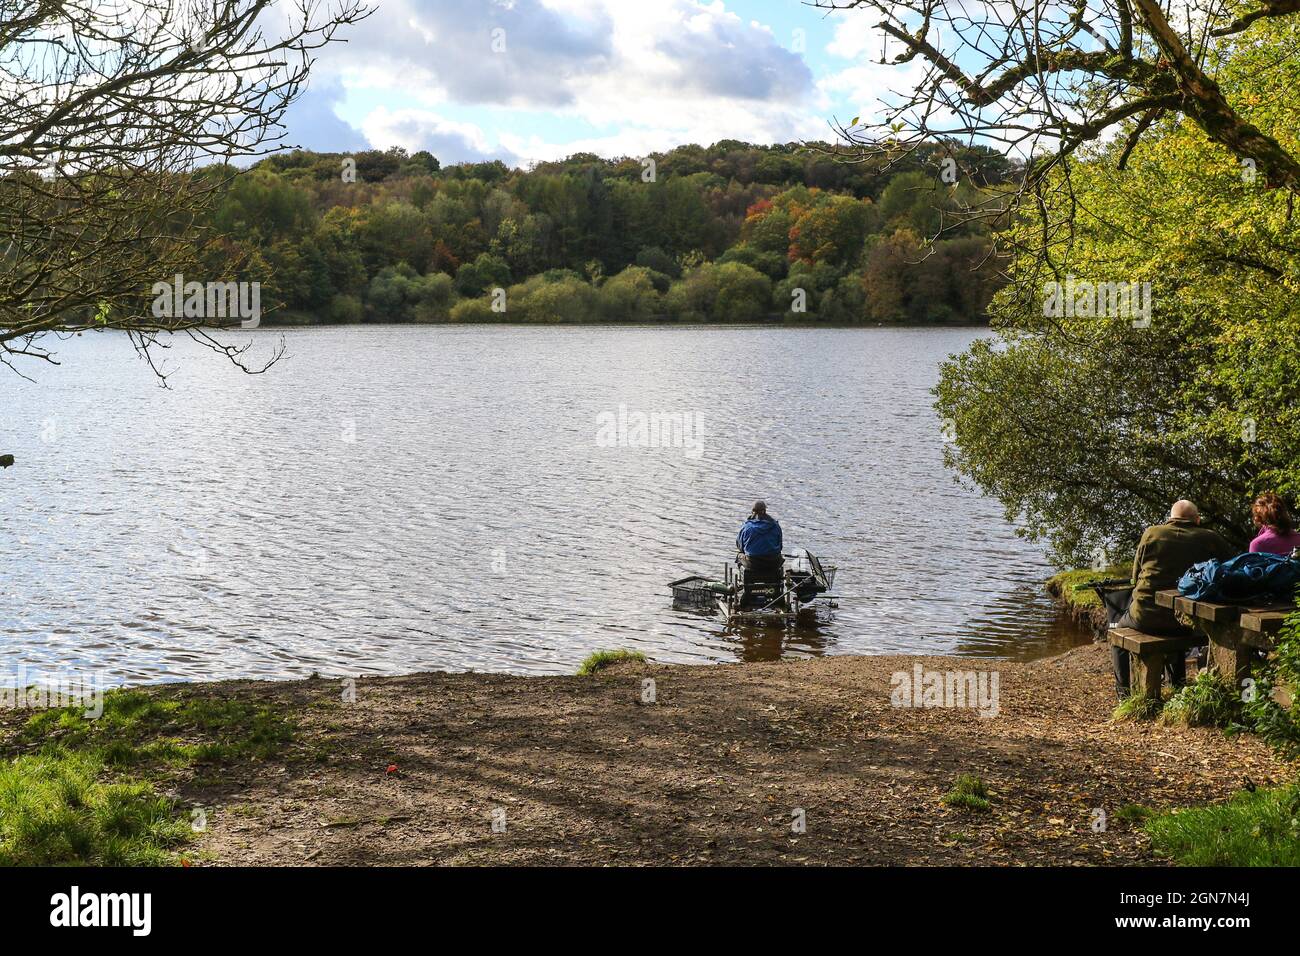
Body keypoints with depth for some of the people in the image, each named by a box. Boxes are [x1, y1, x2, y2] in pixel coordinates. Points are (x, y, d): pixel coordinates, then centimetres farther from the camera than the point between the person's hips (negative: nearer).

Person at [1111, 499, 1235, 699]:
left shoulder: (1151, 534, -3)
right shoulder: (1210, 539, -3)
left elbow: (1136, 575, 5)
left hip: (1147, 615, -2)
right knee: (1173, 630, 39)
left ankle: (1125, 691, 22)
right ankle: (1177, 685, 43)